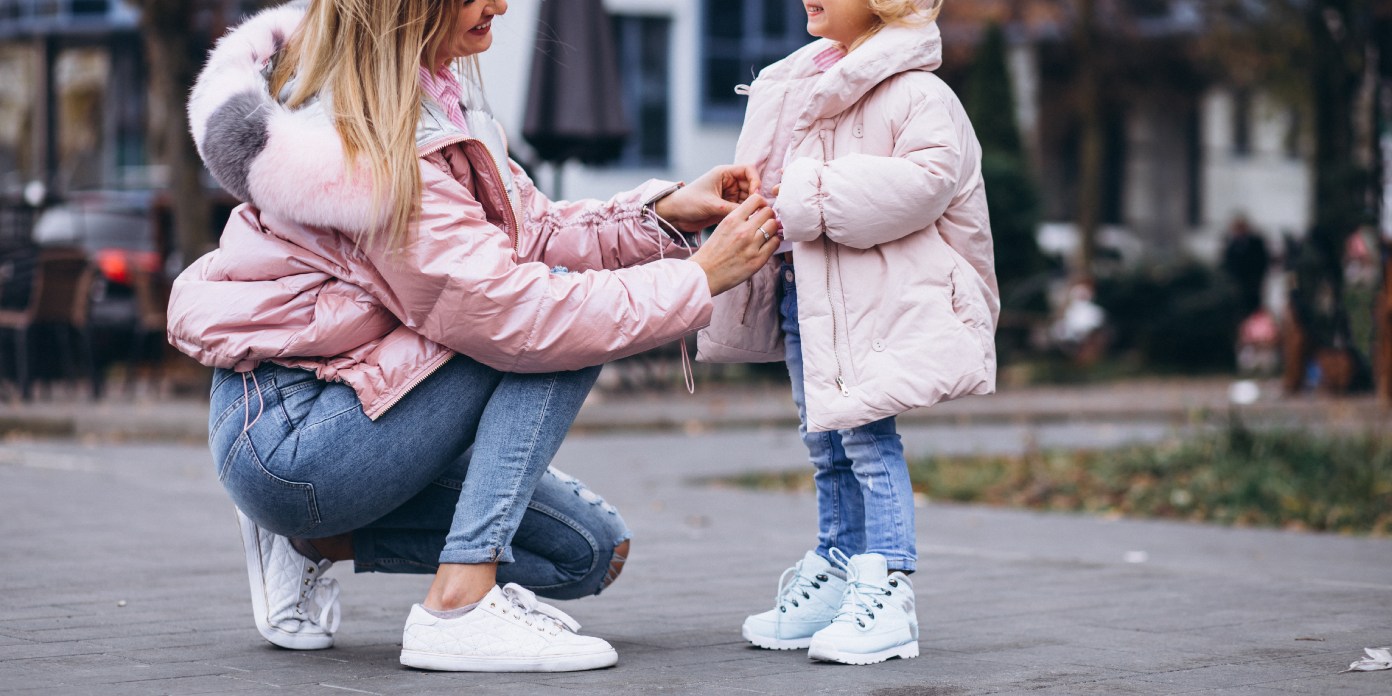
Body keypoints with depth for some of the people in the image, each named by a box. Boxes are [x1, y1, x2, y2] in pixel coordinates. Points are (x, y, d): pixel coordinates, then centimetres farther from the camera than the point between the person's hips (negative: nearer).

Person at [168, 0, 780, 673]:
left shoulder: (428, 89, 5)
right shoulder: (375, 144, -24)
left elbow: (527, 235, 8)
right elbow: (506, 312, -27)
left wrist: (663, 215, -7)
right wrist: (701, 276, -22)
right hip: (284, 437, -10)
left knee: (592, 553, 9)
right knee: (566, 312, -18)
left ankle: (314, 540, 12)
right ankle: (459, 607, -19)